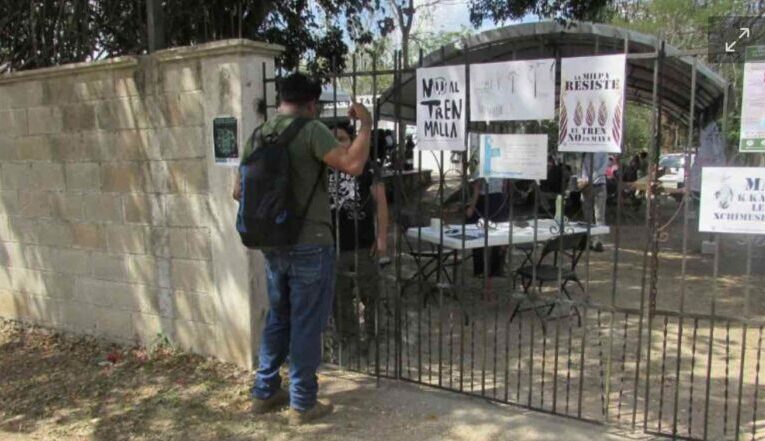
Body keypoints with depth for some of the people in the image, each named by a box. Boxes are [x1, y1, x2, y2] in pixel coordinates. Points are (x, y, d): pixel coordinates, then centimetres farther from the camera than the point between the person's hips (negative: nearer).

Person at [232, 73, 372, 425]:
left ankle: (264, 392, 30)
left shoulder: (259, 135, 9)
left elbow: (239, 192, 14)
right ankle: (303, 403, 15)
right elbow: (352, 165, -24)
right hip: (310, 245, -7)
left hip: (272, 245, 7)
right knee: (306, 325, 4)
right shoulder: (311, 131, -11)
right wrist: (366, 124, -11)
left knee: (278, 319, 20)